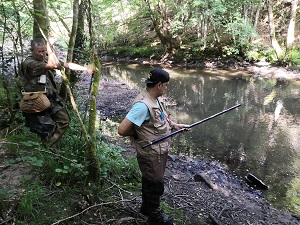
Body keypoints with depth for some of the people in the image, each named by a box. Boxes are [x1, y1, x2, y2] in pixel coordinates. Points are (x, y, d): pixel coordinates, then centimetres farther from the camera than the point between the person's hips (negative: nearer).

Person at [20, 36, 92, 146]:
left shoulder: (47, 59, 6)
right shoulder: (28, 63, -18)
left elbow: (67, 65, 7)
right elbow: (53, 65, -28)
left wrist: (86, 69, 1)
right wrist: (50, 46, -18)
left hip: (51, 99, 8)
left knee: (64, 120, 9)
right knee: (45, 128, 0)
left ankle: (48, 145, 24)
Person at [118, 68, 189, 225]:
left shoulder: (156, 99, 0)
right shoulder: (143, 105, -30)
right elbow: (122, 130, -32)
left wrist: (176, 125, 8)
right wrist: (137, 133, -14)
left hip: (159, 152, 9)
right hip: (151, 155, -9)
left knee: (149, 181, 27)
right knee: (155, 186, 11)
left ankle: (146, 207, 50)